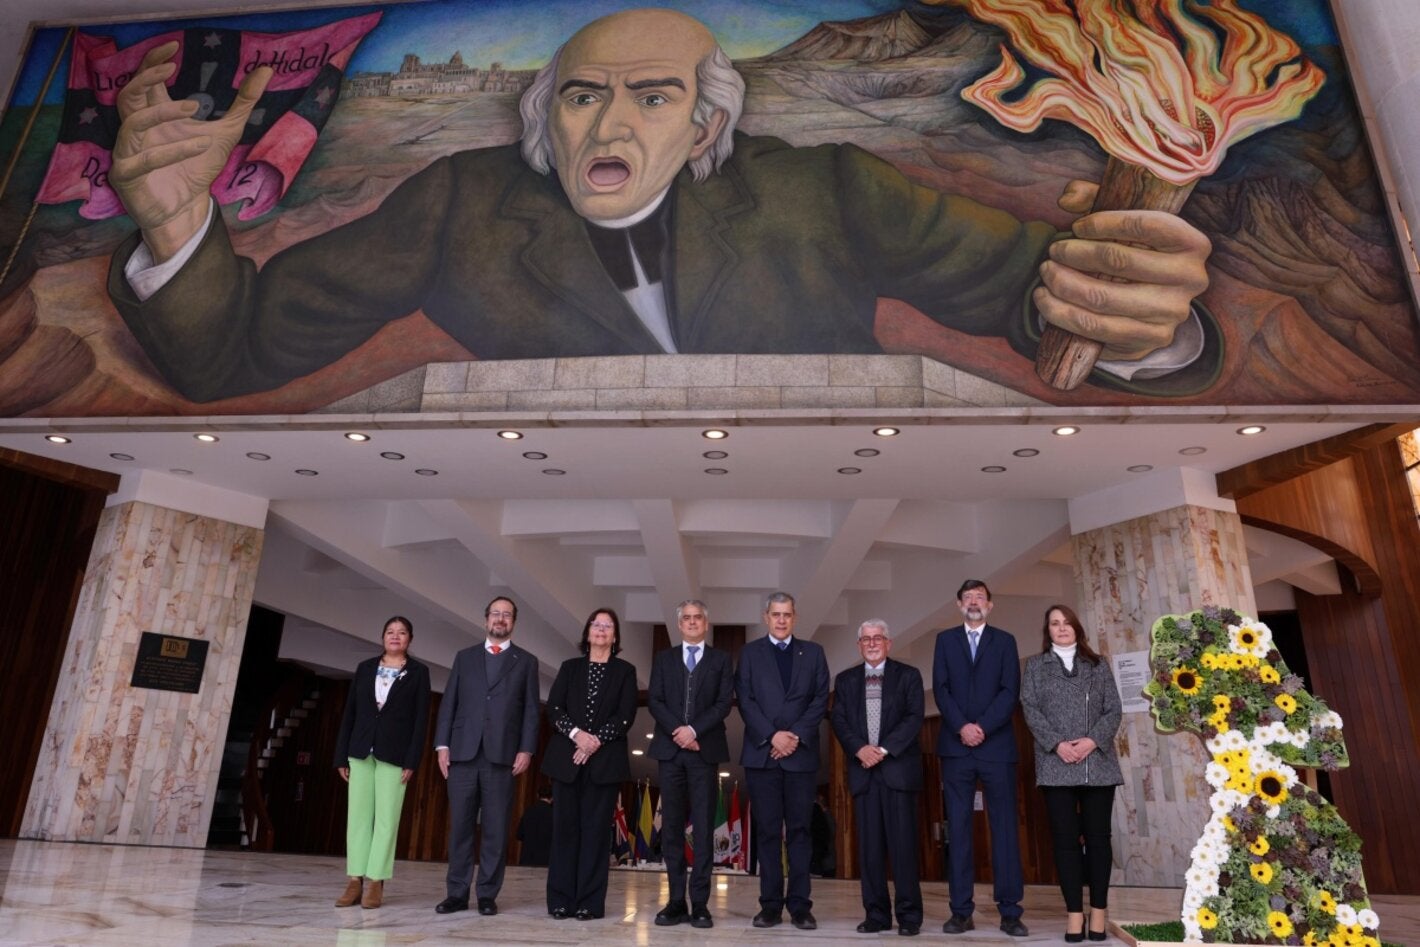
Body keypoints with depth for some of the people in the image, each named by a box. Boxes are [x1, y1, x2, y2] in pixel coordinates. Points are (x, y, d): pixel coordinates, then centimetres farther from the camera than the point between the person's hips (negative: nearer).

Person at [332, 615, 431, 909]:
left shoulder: (418, 672, 2)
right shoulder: (365, 668, 10)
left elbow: (421, 718, -3)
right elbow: (349, 712, 9)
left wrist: (412, 760, -11)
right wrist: (341, 755, 4)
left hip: (394, 754, -3)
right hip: (361, 751, 3)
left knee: (387, 818, -2)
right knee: (358, 815, 4)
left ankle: (375, 882, 4)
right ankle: (356, 881, 10)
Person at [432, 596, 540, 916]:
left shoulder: (526, 661, 10)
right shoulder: (464, 657, 14)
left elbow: (531, 710, 4)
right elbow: (449, 703, 10)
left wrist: (526, 749, -6)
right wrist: (443, 745, 0)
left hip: (502, 754, -1)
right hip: (463, 751, 1)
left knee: (496, 828, 1)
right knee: (460, 825, 4)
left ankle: (488, 895, 9)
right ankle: (457, 893, 12)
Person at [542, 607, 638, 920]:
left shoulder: (625, 671, 9)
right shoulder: (570, 667, 13)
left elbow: (625, 716, -1)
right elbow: (553, 709, 3)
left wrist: (597, 740, -13)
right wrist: (576, 733, -13)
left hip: (605, 760, -1)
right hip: (566, 758, 2)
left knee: (596, 828, -2)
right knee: (565, 826, 2)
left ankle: (589, 902, 4)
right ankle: (561, 900, 9)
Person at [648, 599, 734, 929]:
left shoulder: (720, 659, 8)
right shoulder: (664, 659, 13)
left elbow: (724, 703, -2)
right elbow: (654, 700, 3)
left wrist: (694, 730, -13)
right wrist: (677, 731, -11)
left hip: (705, 750, -2)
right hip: (670, 750, 2)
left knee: (703, 828, -2)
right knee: (672, 827, 3)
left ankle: (700, 904, 3)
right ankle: (676, 902, 10)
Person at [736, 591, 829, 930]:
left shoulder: (813, 652, 11)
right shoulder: (750, 652, 9)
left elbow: (821, 699, 3)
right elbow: (745, 700, 0)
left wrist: (796, 735, -9)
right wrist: (772, 736, -11)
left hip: (801, 753, 0)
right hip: (761, 753, 0)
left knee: (799, 830, 3)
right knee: (767, 830, 3)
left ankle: (800, 905, 8)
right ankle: (771, 904, 9)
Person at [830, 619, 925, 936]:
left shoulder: (908, 675, 6)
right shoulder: (845, 680, 14)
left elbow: (914, 718, -4)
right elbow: (838, 720, 5)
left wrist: (884, 749, -13)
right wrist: (859, 749, -11)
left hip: (899, 768, -2)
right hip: (863, 770, 2)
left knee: (903, 843, -2)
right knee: (869, 846, 3)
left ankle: (909, 915, 6)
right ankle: (876, 914, 10)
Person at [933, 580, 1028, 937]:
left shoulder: (1004, 641, 10)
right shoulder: (945, 639, 12)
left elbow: (1010, 691, -1)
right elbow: (940, 689, 3)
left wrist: (983, 727, -11)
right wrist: (961, 727, -10)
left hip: (996, 744, 0)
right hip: (955, 746, 1)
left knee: (1004, 828, 1)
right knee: (958, 829, 2)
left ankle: (1010, 912, 6)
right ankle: (961, 910, 6)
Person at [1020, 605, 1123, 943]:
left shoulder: (1098, 664, 13)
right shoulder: (1035, 665, 11)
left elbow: (1114, 709, 5)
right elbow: (1030, 709, 1)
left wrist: (1092, 741, -11)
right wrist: (1057, 744, -12)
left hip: (1097, 762, 1)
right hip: (1056, 764, -1)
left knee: (1098, 836, 3)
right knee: (1065, 837, 0)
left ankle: (1098, 910, 10)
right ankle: (1074, 912, 4)